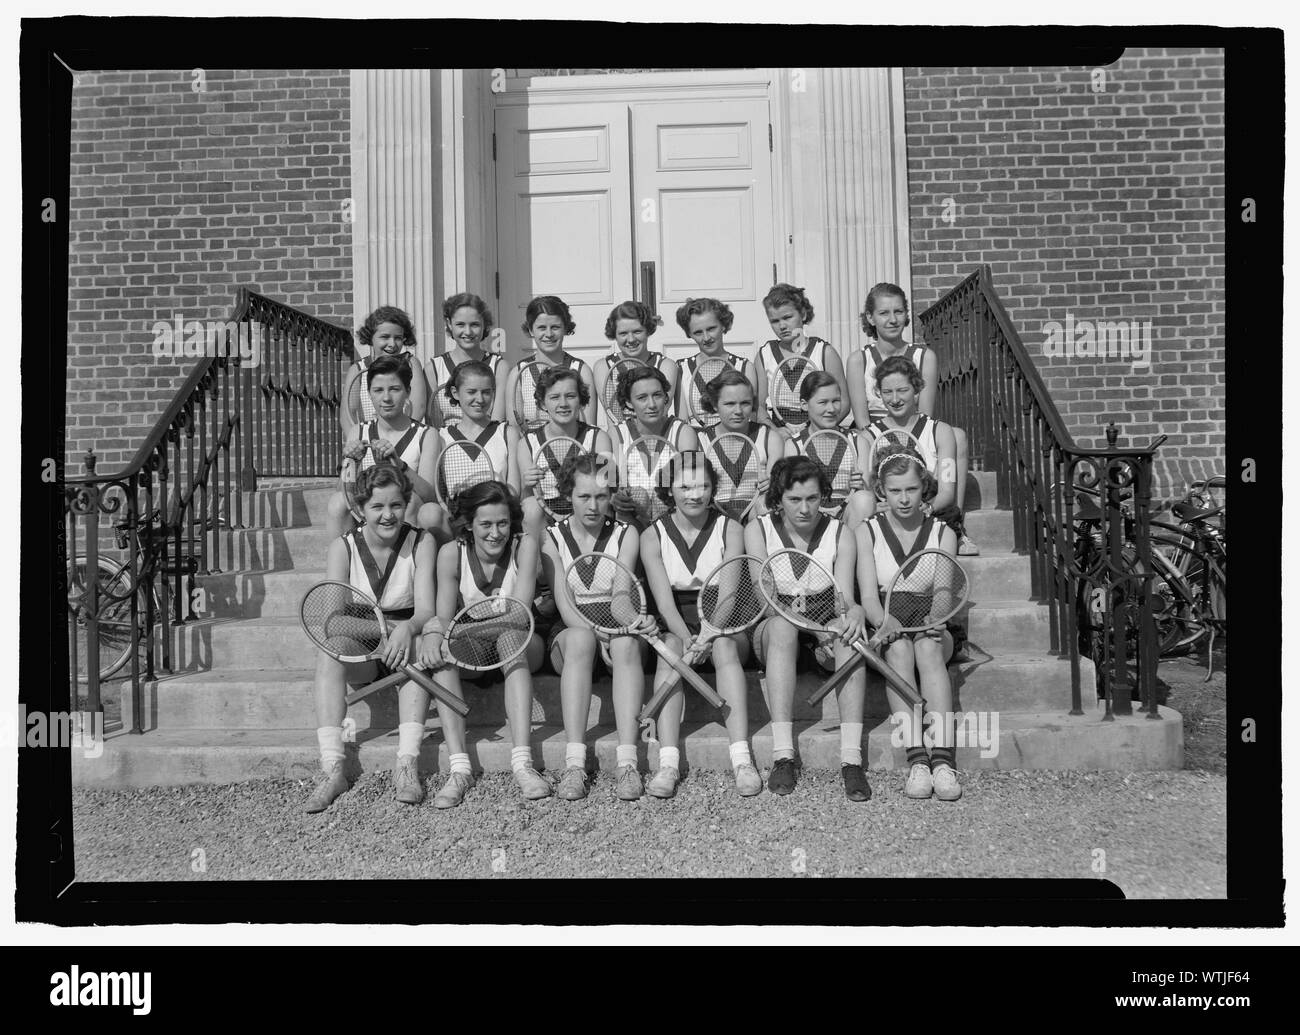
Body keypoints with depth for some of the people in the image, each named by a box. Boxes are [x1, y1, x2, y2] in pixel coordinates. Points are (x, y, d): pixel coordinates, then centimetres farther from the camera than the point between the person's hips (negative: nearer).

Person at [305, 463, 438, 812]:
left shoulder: (421, 543, -4)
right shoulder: (342, 548, -3)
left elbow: (426, 610, -14)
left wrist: (406, 629, -38)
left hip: (402, 642, -1)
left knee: (419, 642, -33)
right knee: (328, 649, -30)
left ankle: (407, 763, -38)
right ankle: (333, 768, -35)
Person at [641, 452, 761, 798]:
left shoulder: (730, 530, 0)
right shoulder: (653, 536, 0)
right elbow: (664, 600, -11)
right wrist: (687, 637, -30)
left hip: (723, 624, 0)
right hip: (675, 627, 0)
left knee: (725, 645, -33)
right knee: (670, 647, -32)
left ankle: (742, 761, -40)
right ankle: (668, 763, -41)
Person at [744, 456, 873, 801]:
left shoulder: (842, 535, 2)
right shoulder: (758, 530, -1)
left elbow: (844, 598, -9)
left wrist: (855, 611, -35)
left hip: (826, 634, 1)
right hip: (773, 631, -1)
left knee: (850, 629, -33)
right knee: (782, 624, -36)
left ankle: (851, 759, -39)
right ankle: (782, 756, -41)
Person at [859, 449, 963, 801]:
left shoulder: (943, 533, 7)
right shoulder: (867, 532, 4)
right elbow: (868, 597, -7)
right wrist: (887, 622, -30)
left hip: (931, 628, 1)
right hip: (887, 631, 0)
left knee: (928, 646, -33)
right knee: (899, 648, -34)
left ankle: (943, 762, -43)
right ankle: (916, 761, -41)